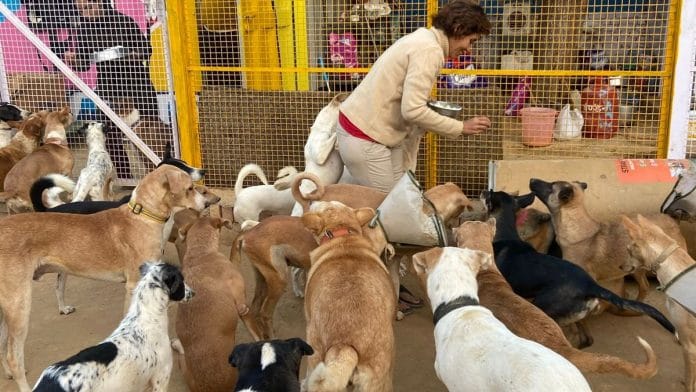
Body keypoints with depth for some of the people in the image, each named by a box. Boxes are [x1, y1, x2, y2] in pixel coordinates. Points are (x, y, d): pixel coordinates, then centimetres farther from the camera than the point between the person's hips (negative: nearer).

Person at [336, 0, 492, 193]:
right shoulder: (430, 49, -18)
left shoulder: (422, 39, 13)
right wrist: (461, 127, -16)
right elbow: (412, 110, -26)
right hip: (364, 138, -10)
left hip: (377, 131, 10)